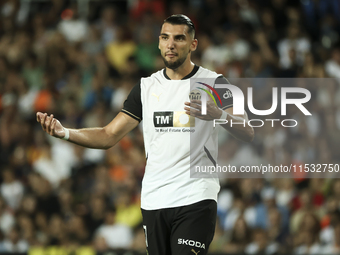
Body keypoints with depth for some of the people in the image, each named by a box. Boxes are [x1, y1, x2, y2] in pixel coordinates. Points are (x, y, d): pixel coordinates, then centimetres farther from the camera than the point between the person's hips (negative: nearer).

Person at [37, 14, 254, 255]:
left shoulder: (213, 83, 0)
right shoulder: (147, 87, 13)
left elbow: (248, 134, -8)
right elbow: (109, 136, 11)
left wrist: (219, 114, -29)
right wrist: (64, 132, -6)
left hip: (195, 199, -4)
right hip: (154, 198, 4)